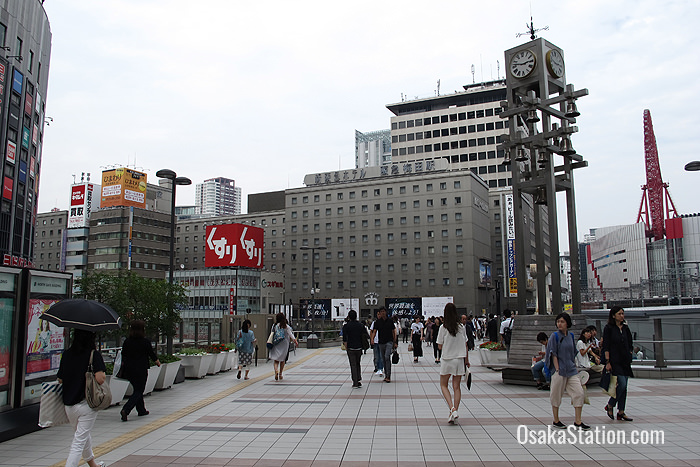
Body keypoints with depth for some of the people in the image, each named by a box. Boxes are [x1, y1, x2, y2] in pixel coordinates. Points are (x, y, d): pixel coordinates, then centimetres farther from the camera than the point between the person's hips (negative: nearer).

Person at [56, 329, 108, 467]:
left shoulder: (67, 354, 1)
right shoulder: (94, 354, -14)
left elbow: (60, 379, 6)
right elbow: (100, 378, -23)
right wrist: (103, 376, -2)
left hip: (68, 404, 6)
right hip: (86, 403, -6)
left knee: (83, 434, 24)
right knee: (79, 440, 3)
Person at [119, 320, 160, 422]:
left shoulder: (127, 341, 0)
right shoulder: (145, 341, -11)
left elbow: (123, 356, 8)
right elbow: (152, 354, 1)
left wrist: (124, 366, 24)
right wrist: (157, 361, 21)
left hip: (129, 369, 5)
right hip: (141, 370, -5)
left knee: (137, 389, 19)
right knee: (138, 391, 2)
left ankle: (141, 410, 29)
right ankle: (125, 410, -15)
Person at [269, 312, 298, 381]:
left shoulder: (274, 326, 0)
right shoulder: (286, 326, -4)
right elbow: (290, 334, -11)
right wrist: (295, 340, -13)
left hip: (275, 344, 0)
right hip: (284, 344, 0)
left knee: (276, 360, 3)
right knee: (282, 360, 14)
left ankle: (276, 370, -23)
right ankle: (280, 374, 16)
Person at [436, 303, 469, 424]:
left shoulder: (443, 327, -10)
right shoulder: (462, 327, -1)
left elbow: (440, 346, -5)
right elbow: (465, 345, 5)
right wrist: (467, 360, 15)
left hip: (447, 360, -3)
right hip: (460, 359, 3)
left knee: (443, 385, 10)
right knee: (457, 386, 11)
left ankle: (452, 408, -7)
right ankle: (455, 409, 5)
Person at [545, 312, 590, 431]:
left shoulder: (571, 336, 9)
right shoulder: (554, 336, -7)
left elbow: (573, 353, 19)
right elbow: (553, 354, -9)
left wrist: (575, 366, 16)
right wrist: (557, 370, -14)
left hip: (571, 370, 5)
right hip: (560, 370, -5)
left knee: (579, 393, -3)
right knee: (556, 395, 3)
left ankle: (578, 422, 5)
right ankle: (556, 421, 17)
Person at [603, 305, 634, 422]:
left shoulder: (625, 328, 11)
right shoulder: (609, 328, -6)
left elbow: (630, 344, 18)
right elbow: (606, 347, -9)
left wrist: (629, 357, 10)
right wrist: (607, 362, -15)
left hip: (625, 361, 6)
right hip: (615, 361, -6)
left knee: (624, 387, 6)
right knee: (622, 384, -14)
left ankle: (621, 412, 13)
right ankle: (610, 406, 5)